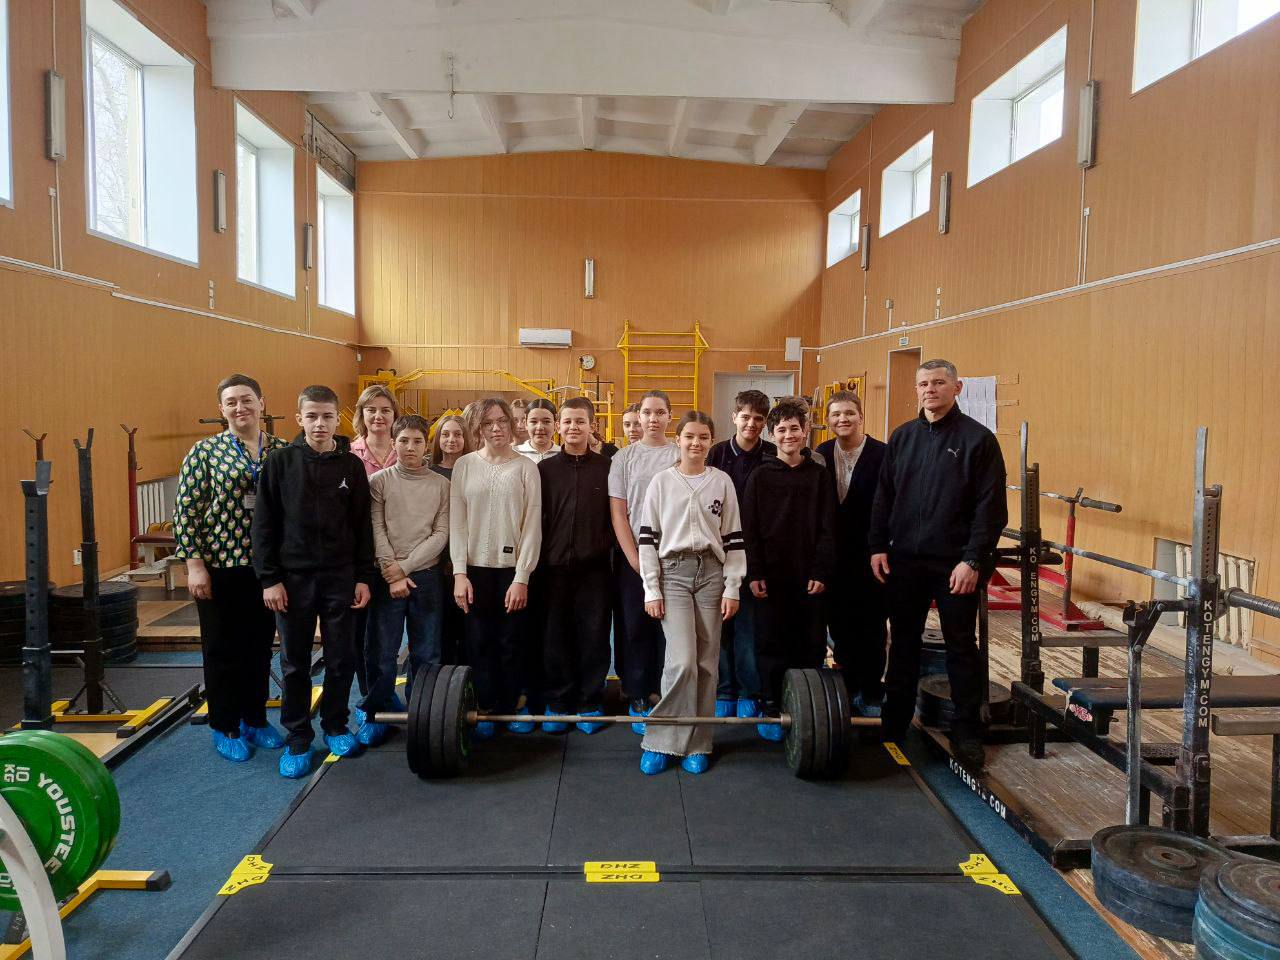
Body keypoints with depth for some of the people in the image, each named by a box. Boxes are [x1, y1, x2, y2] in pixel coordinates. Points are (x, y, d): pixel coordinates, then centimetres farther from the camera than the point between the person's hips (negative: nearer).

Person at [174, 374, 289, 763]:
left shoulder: (282, 451, 4)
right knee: (223, 649, 8)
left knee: (260, 646, 13)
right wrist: (194, 564, -10)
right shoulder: (205, 451, -3)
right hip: (220, 566, -3)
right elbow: (187, 511, -5)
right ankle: (225, 728, 22)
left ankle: (255, 720, 29)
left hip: (267, 566, 3)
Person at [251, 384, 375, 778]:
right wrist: (269, 578, -7)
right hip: (293, 577, -1)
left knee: (342, 659, 8)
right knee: (295, 663, 7)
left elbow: (362, 526, 4)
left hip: (340, 578, 1)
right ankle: (298, 738, 20)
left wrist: (364, 577, 1)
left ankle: (335, 726, 27)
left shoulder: (351, 465, 2)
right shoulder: (280, 462, -2)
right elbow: (264, 525, -2)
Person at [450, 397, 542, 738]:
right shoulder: (465, 465, 5)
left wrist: (522, 577, -9)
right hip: (475, 567, 1)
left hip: (512, 568, -1)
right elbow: (457, 522, 2)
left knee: (511, 643, 5)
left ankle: (512, 706, 20)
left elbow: (532, 525, -4)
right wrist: (459, 572, -6)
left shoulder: (525, 467, 0)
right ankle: (484, 708, 17)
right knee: (479, 643, 5)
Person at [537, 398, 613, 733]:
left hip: (594, 568, -1)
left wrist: (604, 546, -4)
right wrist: (539, 559, -1)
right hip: (554, 567, 1)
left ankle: (591, 704, 19)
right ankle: (557, 703, 20)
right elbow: (534, 518, 5)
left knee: (594, 638, 6)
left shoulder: (606, 467, 3)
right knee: (555, 639, 7)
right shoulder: (545, 469, 5)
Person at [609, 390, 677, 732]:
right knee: (636, 629, 5)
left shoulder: (682, 456, 3)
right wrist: (636, 560, -6)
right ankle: (638, 697, 16)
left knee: (669, 629, 3)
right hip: (633, 557, 0)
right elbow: (618, 514, 0)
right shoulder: (624, 458, 3)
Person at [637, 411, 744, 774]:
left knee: (706, 664, 4)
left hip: (712, 573, 2)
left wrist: (732, 588, 0)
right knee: (682, 661, -13)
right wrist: (651, 589, -4)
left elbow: (733, 539, 6)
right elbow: (648, 538, 1)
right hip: (673, 572, -2)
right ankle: (661, 741, 2)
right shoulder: (662, 481, 3)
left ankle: (696, 744, 16)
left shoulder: (722, 482, 6)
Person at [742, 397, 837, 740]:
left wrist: (821, 571, -7)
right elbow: (750, 528, -1)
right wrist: (754, 573, -8)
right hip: (772, 574, -1)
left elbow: (827, 528, 2)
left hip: (808, 576, 1)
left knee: (810, 646, 6)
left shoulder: (818, 476, 4)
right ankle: (772, 708, 17)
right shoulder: (760, 476, 2)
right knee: (771, 644, 5)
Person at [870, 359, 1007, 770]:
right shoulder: (903, 437, 9)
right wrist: (877, 546, 2)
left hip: (955, 564, -4)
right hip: (904, 560, 4)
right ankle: (894, 722, 24)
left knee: (961, 647, 6)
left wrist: (974, 559, -15)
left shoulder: (978, 439, -5)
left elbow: (991, 507, -9)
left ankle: (967, 732, 18)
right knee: (903, 643, 13)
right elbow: (884, 496, 10)